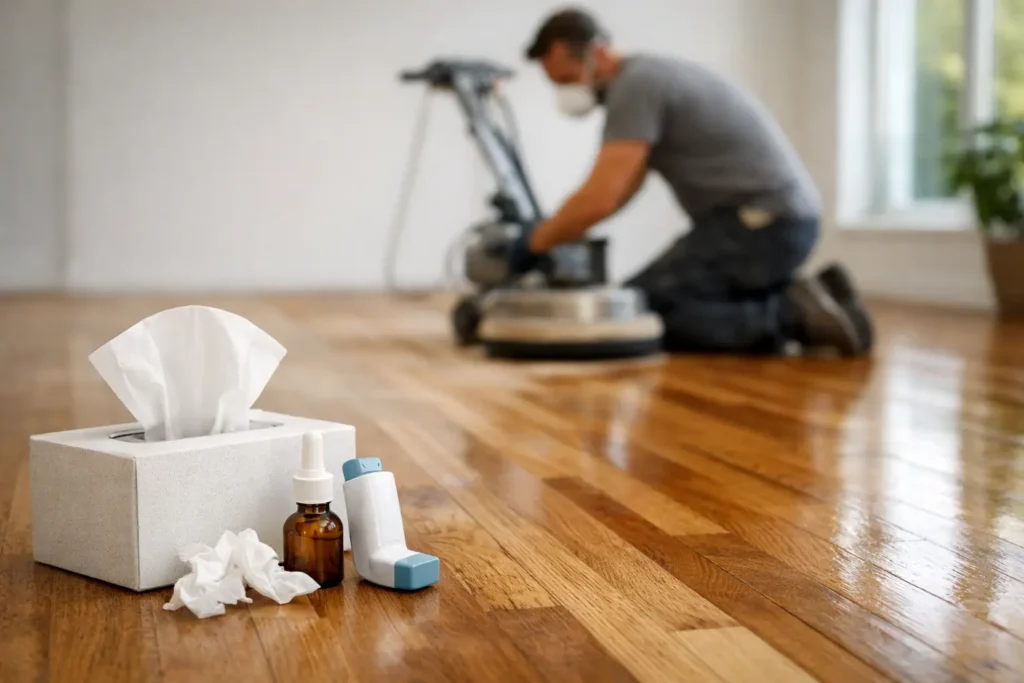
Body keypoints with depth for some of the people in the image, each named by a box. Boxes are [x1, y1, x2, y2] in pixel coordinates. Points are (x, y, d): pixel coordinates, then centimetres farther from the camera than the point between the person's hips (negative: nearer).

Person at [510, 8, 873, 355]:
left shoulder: (635, 85, -13)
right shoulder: (645, 77, 18)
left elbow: (598, 200, -19)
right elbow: (619, 190, 27)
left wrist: (536, 243, -4)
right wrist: (552, 231, 20)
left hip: (764, 223, -10)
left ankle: (792, 315, -13)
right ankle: (797, 307, 8)